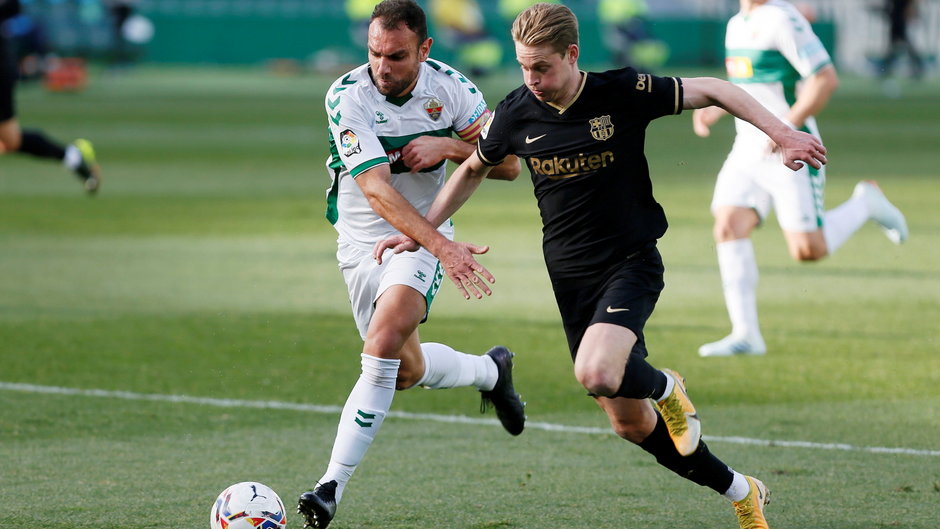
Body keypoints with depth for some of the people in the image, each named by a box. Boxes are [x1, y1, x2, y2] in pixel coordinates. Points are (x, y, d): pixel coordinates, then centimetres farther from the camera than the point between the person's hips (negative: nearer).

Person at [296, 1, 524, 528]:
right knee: (406, 370, 11)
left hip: (424, 236, -1)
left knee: (385, 339, -26)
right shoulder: (347, 96, -19)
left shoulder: (450, 86, -10)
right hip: (363, 242, 1)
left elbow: (508, 163, -3)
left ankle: (334, 484, -26)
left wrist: (448, 146, -21)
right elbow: (377, 188, -28)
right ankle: (491, 370, 45)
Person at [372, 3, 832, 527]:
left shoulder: (623, 91, -14)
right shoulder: (516, 114, -3)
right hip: (571, 277, 4)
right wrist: (423, 230, 10)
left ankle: (664, 386, 4)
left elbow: (710, 90, -5)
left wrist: (782, 134, -12)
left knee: (597, 374, -32)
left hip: (632, 262, -4)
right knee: (630, 423, 6)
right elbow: (474, 168, 16)